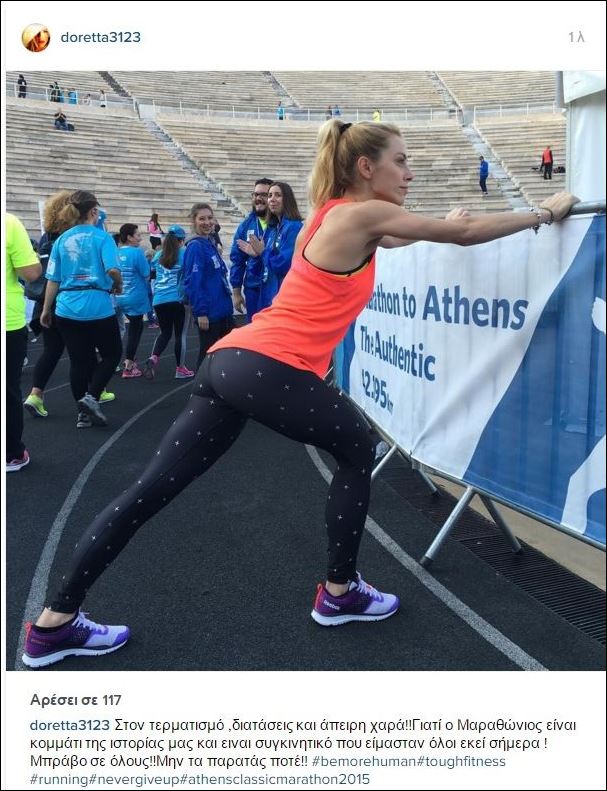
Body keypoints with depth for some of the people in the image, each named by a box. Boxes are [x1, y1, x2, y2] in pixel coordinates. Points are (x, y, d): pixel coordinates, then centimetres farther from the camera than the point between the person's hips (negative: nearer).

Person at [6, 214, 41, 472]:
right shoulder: (10, 223, -12)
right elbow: (31, 273, -14)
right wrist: (35, 257, 7)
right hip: (10, 322, -2)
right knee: (10, 391, 10)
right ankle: (12, 454, 19)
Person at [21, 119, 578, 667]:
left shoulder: (337, 214, 22)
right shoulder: (362, 213, -2)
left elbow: (384, 241, 45)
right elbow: (465, 234, 3)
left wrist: (441, 225, 47)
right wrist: (544, 213, 16)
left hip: (234, 359, 9)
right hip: (271, 369, -9)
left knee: (151, 490, 8)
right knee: (358, 452, 14)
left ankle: (55, 624, 17)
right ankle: (340, 592, 26)